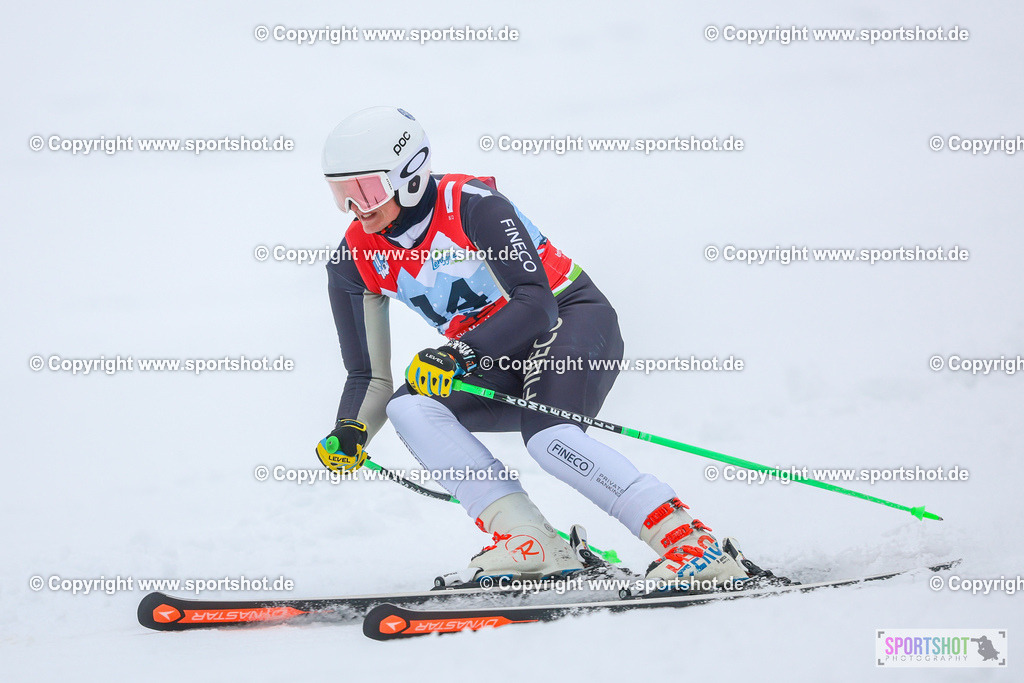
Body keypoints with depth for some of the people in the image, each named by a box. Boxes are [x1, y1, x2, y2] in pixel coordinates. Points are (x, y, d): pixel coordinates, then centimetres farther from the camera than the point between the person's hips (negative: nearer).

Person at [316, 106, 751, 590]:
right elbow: (370, 378, 0)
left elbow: (534, 304, -28)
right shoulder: (355, 260, -4)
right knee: (408, 405, -23)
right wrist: (350, 432, -21)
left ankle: (693, 545, -32)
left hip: (571, 319, -6)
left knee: (546, 436, -34)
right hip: (497, 363, 6)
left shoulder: (471, 204, -21)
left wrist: (455, 355, -39)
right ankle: (527, 541, -30)